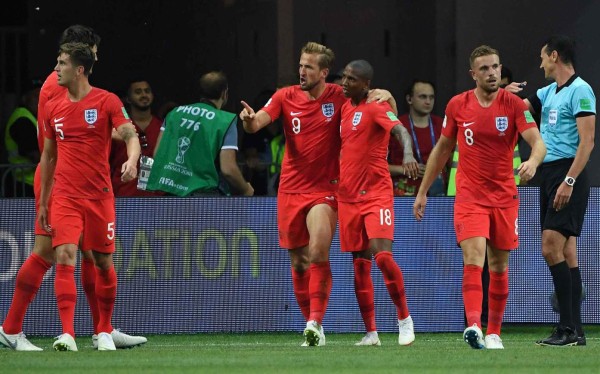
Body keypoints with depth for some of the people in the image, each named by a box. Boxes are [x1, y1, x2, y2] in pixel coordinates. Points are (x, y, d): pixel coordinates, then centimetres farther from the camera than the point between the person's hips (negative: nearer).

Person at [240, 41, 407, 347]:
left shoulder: (339, 97, -3)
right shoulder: (286, 97, 2)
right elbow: (258, 122, -11)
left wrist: (384, 95, -18)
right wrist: (250, 119, -35)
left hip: (325, 189, -3)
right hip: (290, 189, 3)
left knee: (318, 253, -21)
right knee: (298, 262, 9)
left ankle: (316, 323, -24)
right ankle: (309, 323, 22)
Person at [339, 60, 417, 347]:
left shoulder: (376, 108, -9)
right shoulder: (346, 108, 13)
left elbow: (399, 130, -28)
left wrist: (408, 153, -47)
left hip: (376, 193, -7)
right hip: (348, 196, 7)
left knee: (381, 254, -20)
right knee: (360, 265, 6)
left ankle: (404, 318, -4)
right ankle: (370, 333, 11)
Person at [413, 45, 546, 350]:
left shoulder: (514, 105, -5)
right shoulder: (458, 106, 1)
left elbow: (538, 142, -15)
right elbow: (442, 149, 13)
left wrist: (533, 161, -39)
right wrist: (422, 192, 14)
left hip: (504, 196, 1)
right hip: (469, 196, -1)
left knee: (499, 265, 8)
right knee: (473, 258, -19)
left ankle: (493, 332, 20)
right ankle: (473, 325, -32)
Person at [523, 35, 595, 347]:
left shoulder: (580, 90, -10)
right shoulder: (548, 92, 17)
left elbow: (587, 141, -17)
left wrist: (569, 181, -23)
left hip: (568, 173, -9)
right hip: (549, 173, 9)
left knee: (552, 248, -16)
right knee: (566, 253, 6)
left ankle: (568, 329, -18)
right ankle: (575, 330, 5)